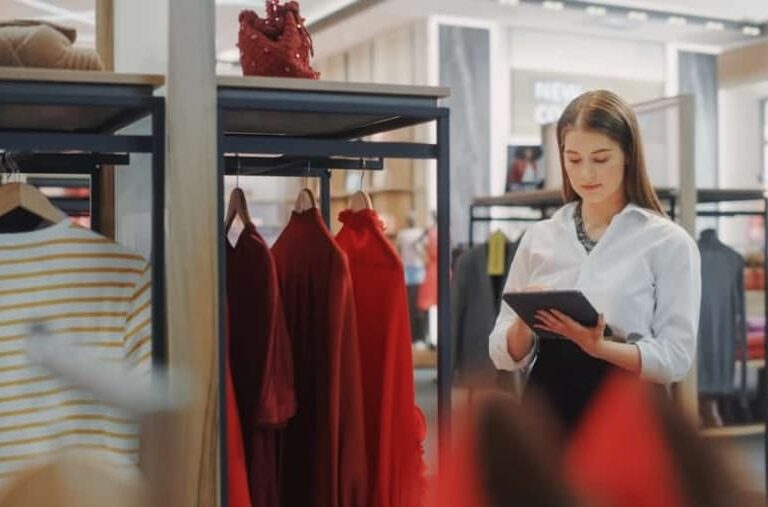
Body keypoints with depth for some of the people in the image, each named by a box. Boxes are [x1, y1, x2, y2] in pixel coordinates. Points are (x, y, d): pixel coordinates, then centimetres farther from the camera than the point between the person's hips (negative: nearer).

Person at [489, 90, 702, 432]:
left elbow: (676, 358, -7)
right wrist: (525, 322, -14)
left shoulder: (668, 242, -2)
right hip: (546, 414, 3)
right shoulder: (538, 237, 9)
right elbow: (504, 354, 8)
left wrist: (599, 347, -23)